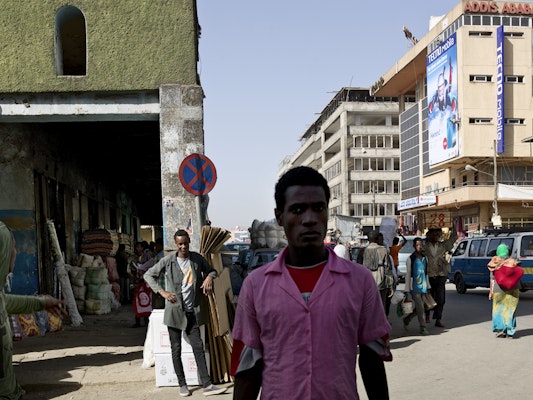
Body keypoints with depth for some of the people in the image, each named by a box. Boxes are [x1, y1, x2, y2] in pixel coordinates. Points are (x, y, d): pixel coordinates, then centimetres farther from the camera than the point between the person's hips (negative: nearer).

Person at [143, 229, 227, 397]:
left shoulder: (197, 258, 1)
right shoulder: (168, 261, -7)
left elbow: (211, 270, 17)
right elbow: (148, 275, 0)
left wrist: (209, 277, -7)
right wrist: (162, 292, -11)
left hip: (192, 312, 2)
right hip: (174, 311, -2)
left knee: (198, 347, 0)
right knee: (176, 350, 6)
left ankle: (207, 385, 0)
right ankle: (182, 385, 18)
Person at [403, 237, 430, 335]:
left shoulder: (424, 258, 12)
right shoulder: (410, 259, -5)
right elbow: (408, 275, -5)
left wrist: (427, 286, 16)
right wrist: (407, 289, -7)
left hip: (423, 287, 6)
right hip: (415, 287, -6)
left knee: (419, 308, 8)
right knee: (420, 308, -9)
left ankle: (406, 319, 28)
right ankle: (423, 327, 0)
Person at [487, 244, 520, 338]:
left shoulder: (494, 264, -2)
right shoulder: (512, 262, 0)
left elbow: (492, 280, -2)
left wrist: (491, 292, 4)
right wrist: (518, 290, 7)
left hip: (498, 290, -1)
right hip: (512, 290, 1)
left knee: (499, 309, 11)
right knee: (510, 310, 7)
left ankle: (500, 329, -1)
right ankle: (510, 332, 6)